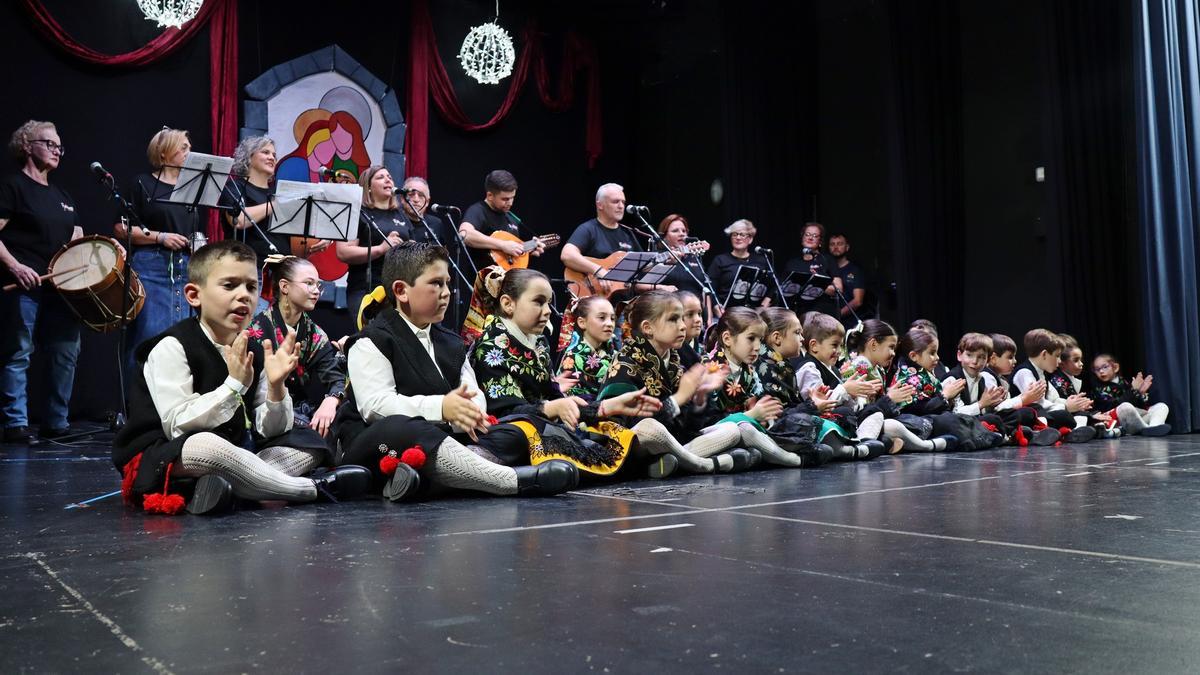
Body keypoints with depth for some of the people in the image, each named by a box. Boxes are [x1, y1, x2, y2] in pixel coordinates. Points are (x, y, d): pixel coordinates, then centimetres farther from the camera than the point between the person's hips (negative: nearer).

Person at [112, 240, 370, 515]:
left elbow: (269, 431, 1)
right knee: (205, 445, -39)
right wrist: (234, 385, -27)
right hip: (157, 461, -7)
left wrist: (276, 386, -17)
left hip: (226, 456, 7)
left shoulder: (252, 353, 4)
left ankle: (218, 486, -29)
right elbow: (178, 427, -23)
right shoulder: (172, 347, -14)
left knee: (310, 446, -3)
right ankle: (313, 489, -21)